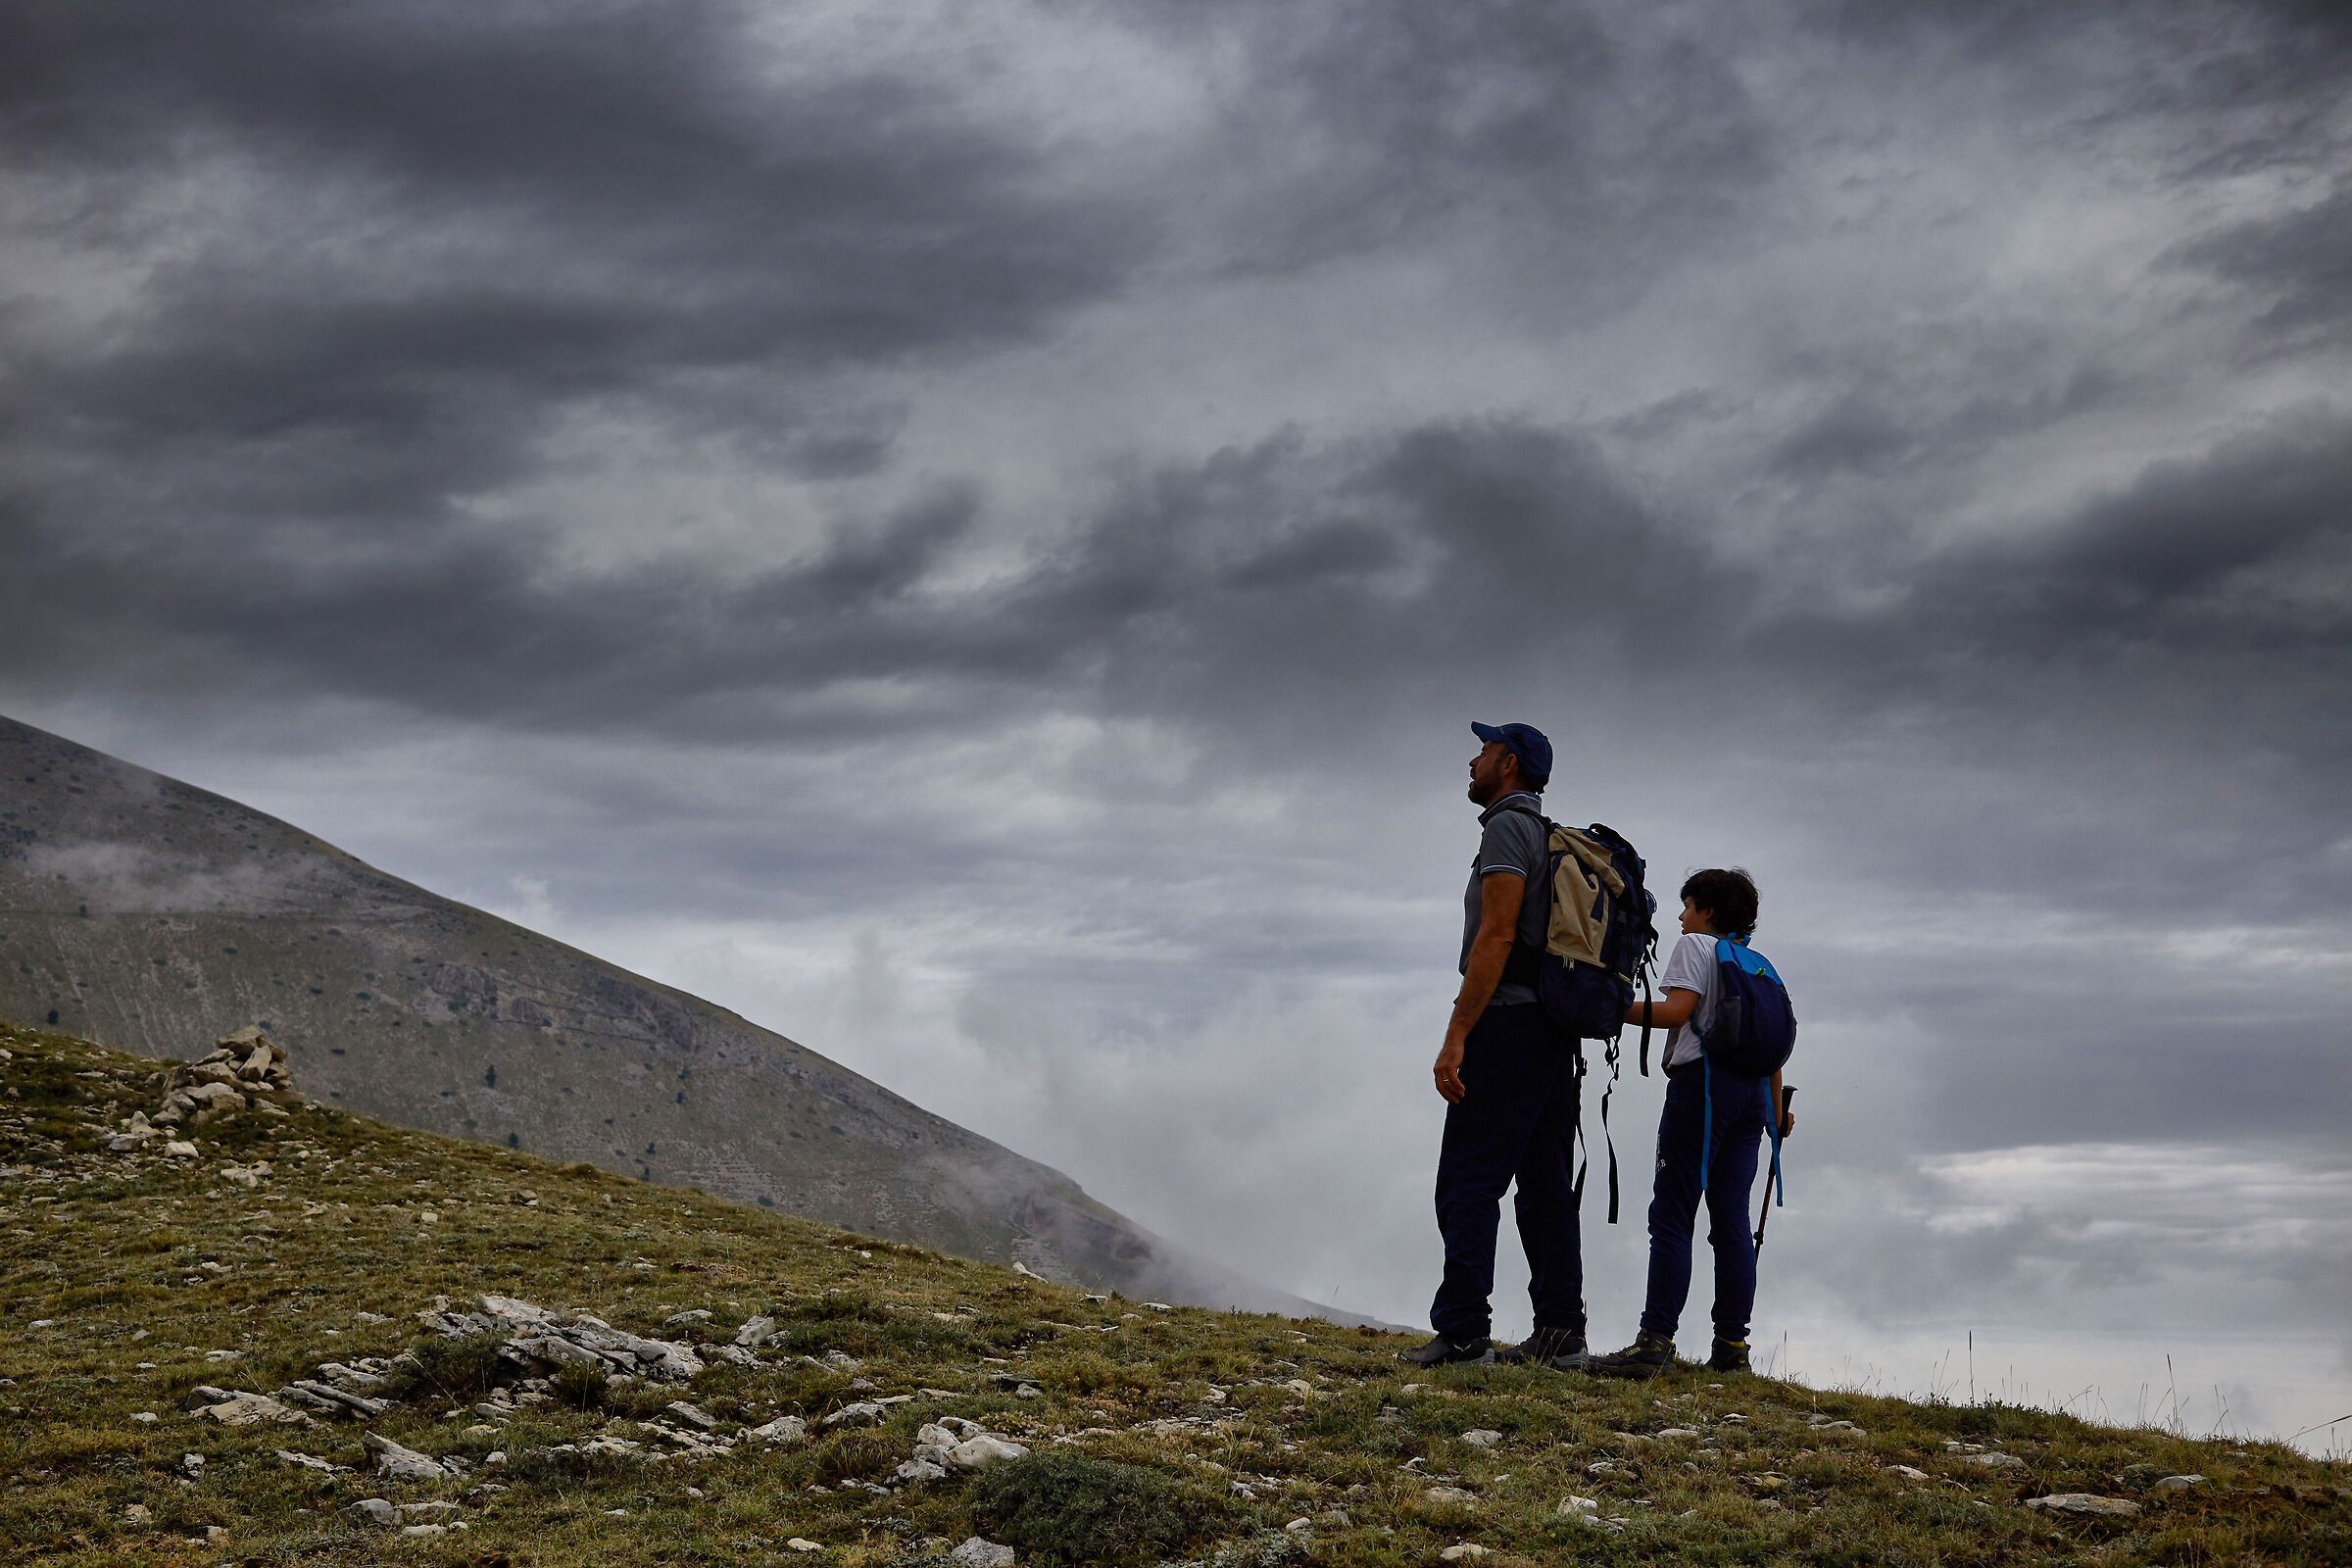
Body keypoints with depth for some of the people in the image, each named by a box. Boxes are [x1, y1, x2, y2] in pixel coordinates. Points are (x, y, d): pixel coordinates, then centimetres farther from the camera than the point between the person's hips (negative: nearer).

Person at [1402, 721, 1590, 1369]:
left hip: (1507, 1024, -9)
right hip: (1557, 1033, 9)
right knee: (1546, 1187, 8)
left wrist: (1456, 1038, -20)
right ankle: (1560, 1334, 7)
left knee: (1468, 1182, -10)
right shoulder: (1555, 838, 21)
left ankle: (1462, 1333, -14)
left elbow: (1496, 937, -18)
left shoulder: (1508, 827, -9)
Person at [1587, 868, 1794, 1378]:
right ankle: (1732, 1343, 4)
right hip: (1752, 1088, 8)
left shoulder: (1695, 946, 0)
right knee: (1731, 1220, 7)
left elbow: (1677, 1009, -14)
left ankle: (1655, 1341, -16)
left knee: (1671, 1215, -10)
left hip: (1703, 1079, -8)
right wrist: (1776, 1109, 25)